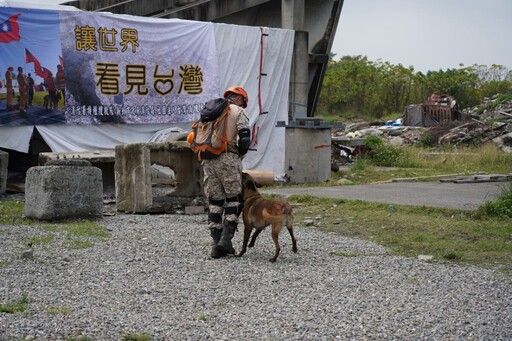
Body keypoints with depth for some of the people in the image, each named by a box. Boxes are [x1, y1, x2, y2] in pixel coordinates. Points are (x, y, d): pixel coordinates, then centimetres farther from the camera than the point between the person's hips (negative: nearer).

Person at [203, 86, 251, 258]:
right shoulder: (238, 112, 4)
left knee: (214, 201, 8)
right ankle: (225, 239, -6)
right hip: (228, 158, -5)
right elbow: (245, 138, -7)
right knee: (233, 199, 6)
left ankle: (216, 245, 6)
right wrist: (240, 155, 9)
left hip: (208, 159, 5)